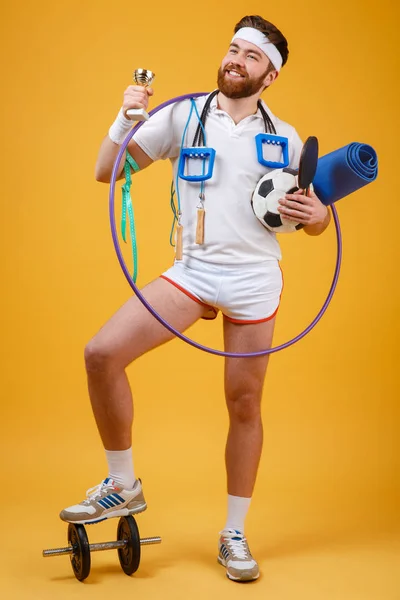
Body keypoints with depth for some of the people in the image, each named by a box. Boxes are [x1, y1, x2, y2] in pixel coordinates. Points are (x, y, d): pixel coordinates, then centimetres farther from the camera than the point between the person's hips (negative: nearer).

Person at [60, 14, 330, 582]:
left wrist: (315, 213, -12)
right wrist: (127, 117, -14)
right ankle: (123, 487, 3)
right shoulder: (182, 115, 2)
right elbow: (107, 171, 1)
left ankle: (234, 535, 22)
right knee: (102, 353, -17)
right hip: (192, 273, 0)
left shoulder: (284, 138, 5)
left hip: (255, 280, 0)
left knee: (244, 405, 5)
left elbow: (315, 221, 12)